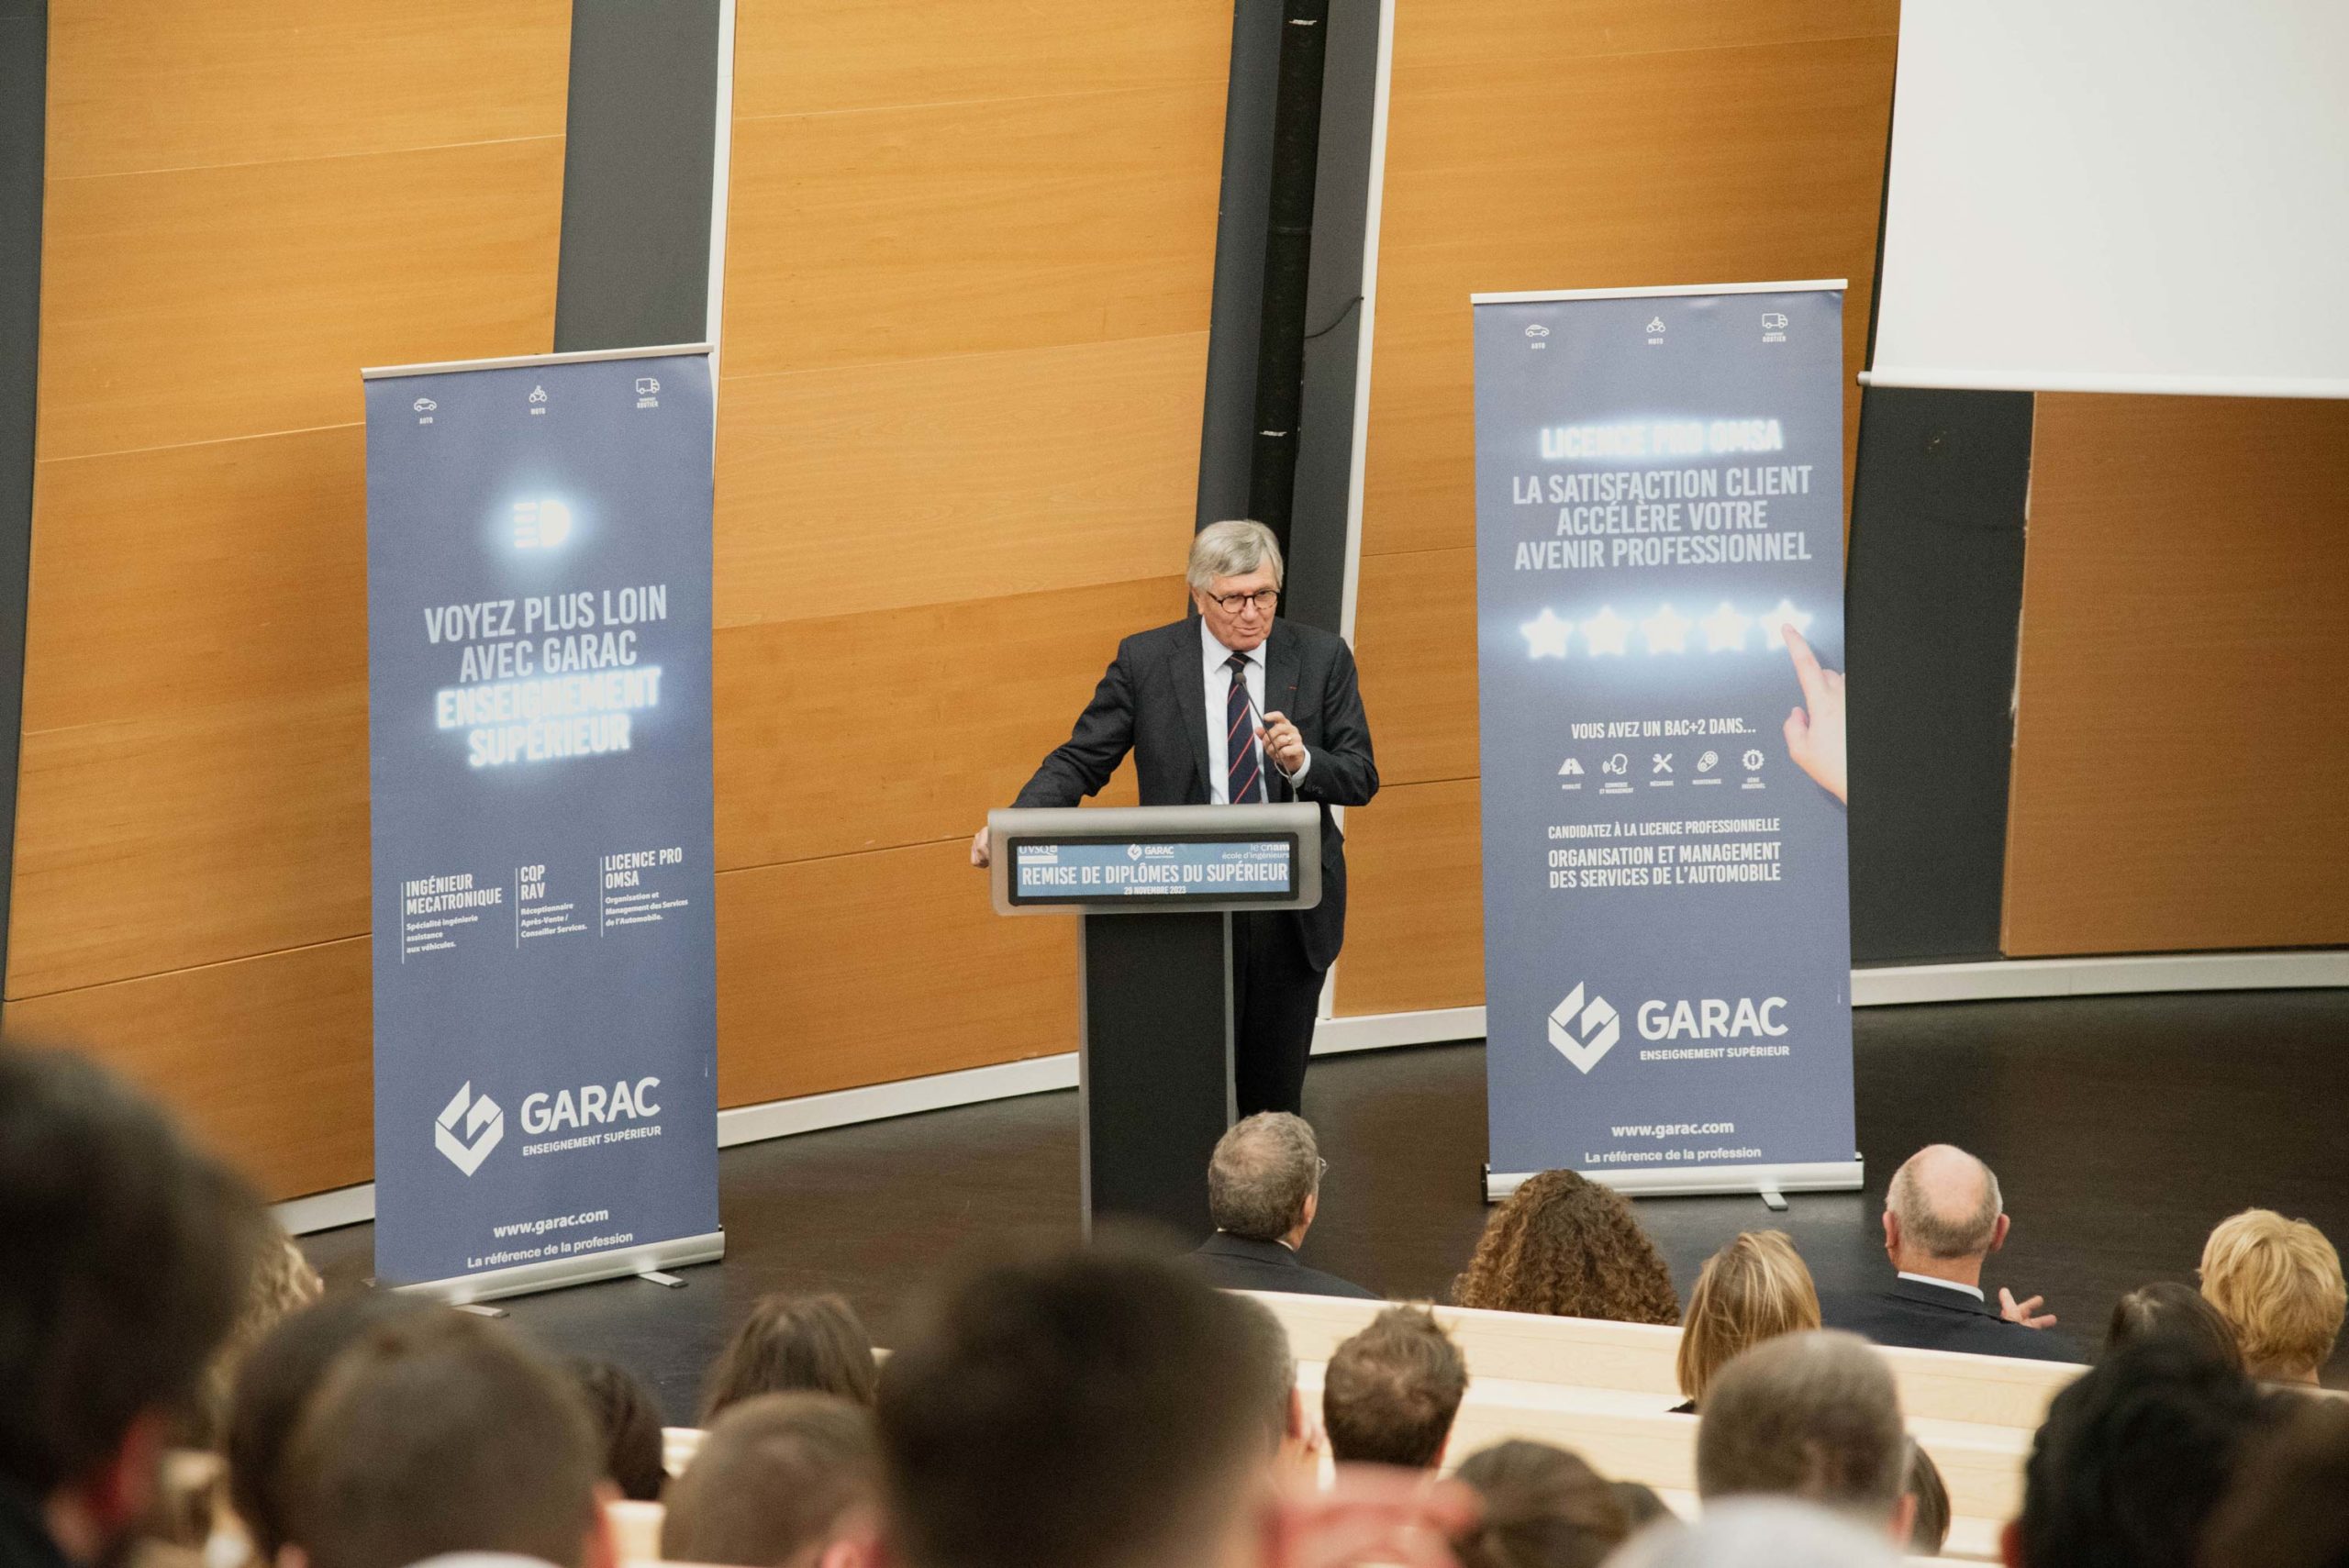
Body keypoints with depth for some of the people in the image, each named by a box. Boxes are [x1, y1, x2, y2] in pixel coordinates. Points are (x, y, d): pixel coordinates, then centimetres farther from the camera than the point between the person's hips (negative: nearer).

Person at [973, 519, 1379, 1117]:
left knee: (1275, 1090, 11)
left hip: (1291, 914, 2)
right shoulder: (1145, 660, -2)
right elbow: (1081, 761, -2)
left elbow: (1361, 779, 1)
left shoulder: (1321, 657, 0)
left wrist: (1302, 763, -21)